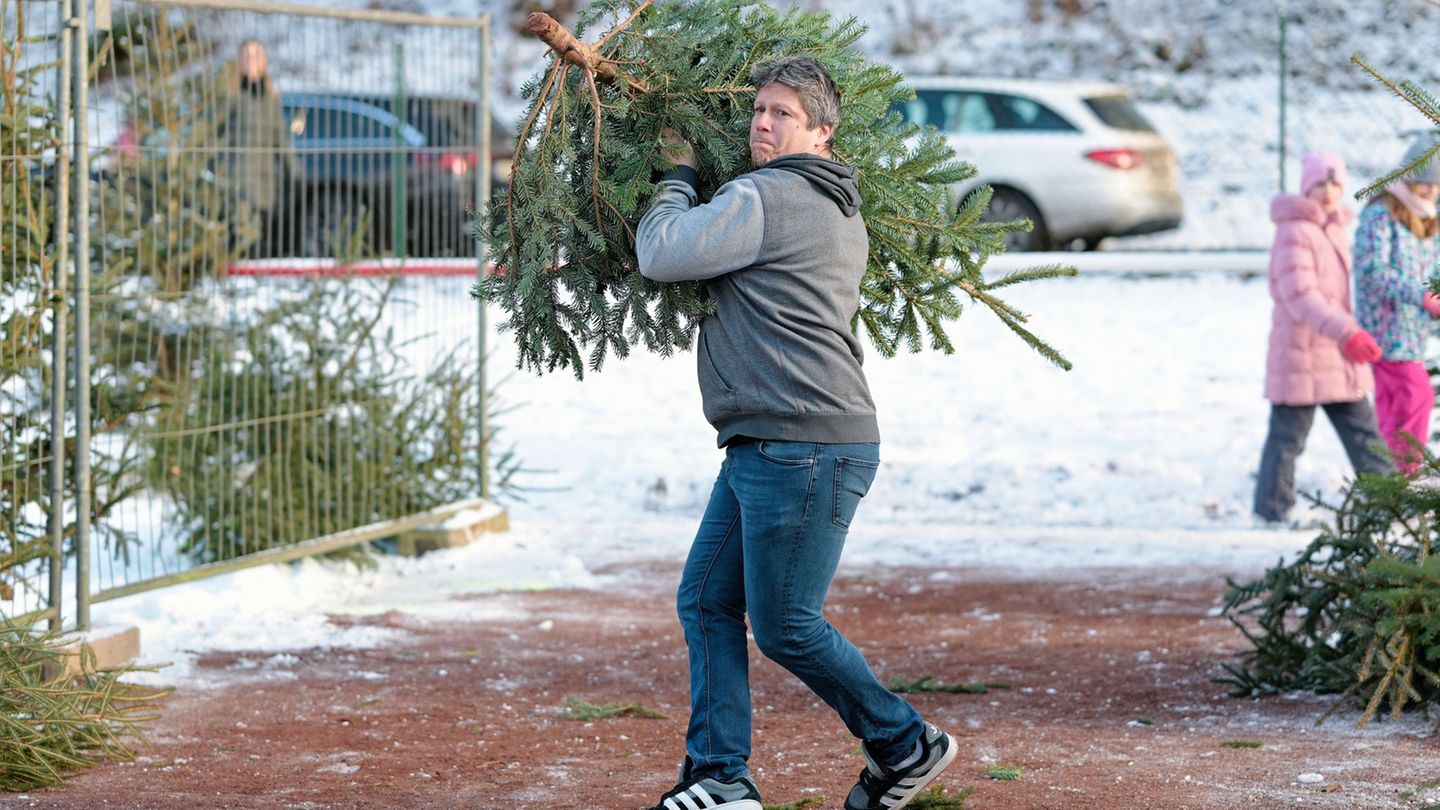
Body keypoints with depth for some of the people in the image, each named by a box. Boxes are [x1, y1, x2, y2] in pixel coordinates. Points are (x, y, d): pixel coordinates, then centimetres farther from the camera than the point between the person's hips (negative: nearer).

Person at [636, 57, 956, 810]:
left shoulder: (764, 198, -12)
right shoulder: (841, 211, 19)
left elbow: (659, 254, -13)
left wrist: (680, 177, 5)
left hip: (806, 447, -11)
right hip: (763, 449, 11)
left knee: (784, 626, -4)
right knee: (706, 601, 9)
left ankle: (905, 746, 11)